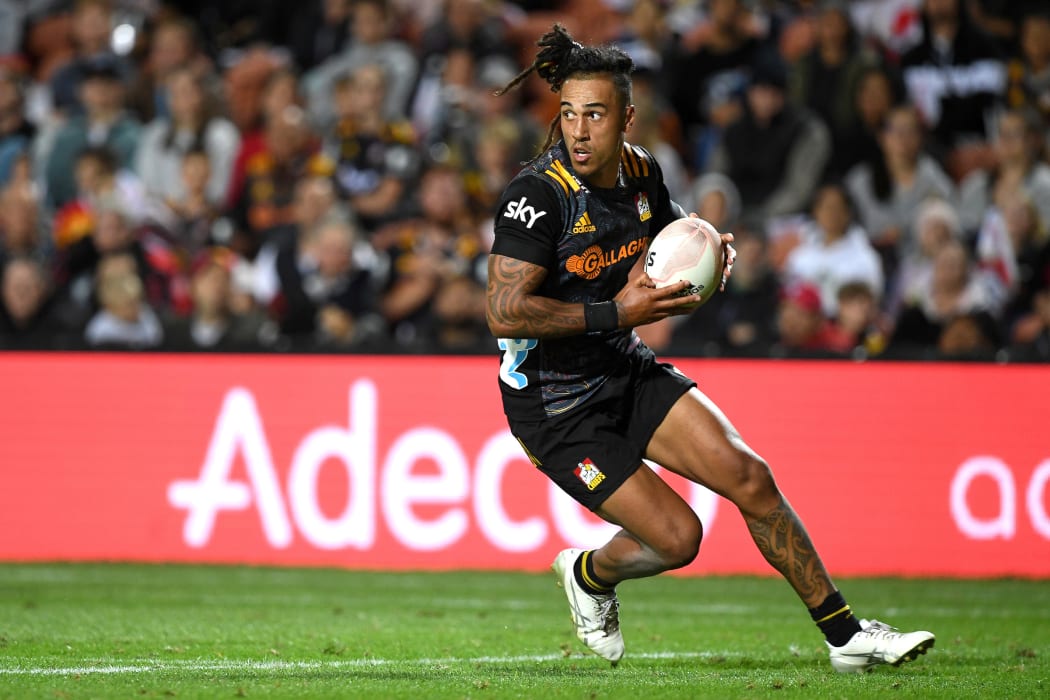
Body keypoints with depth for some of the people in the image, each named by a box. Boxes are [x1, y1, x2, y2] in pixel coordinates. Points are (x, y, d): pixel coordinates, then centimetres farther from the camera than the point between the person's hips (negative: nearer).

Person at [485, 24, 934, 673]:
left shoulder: (641, 172, -2)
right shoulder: (539, 194, -23)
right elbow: (504, 310, -29)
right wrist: (614, 313, -29)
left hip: (627, 373, 6)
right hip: (554, 403, -6)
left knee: (748, 476, -5)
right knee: (676, 535, -12)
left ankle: (846, 633, 6)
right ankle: (589, 573, 23)